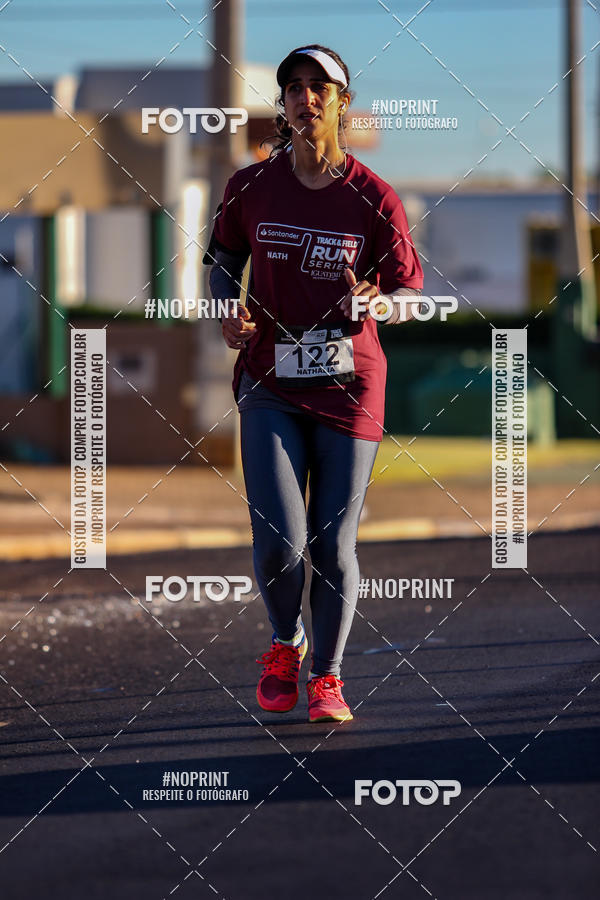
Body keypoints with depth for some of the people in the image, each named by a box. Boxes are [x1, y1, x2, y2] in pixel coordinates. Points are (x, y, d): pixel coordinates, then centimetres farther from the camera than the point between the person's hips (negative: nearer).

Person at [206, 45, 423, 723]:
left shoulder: (373, 198, -5)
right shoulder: (250, 188, 0)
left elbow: (411, 295, 1)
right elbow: (224, 254, 18)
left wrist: (374, 302, -21)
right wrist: (226, 314, -1)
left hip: (349, 386, 0)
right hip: (271, 385, 1)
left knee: (334, 546, 0)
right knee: (279, 540, -11)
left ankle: (326, 677, 21)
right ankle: (286, 645, 19)